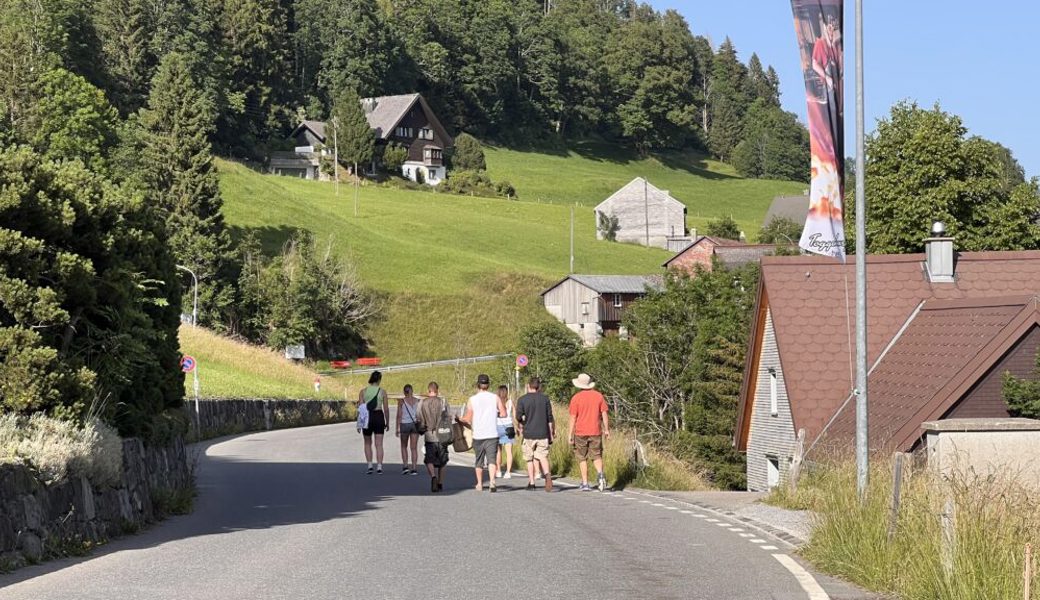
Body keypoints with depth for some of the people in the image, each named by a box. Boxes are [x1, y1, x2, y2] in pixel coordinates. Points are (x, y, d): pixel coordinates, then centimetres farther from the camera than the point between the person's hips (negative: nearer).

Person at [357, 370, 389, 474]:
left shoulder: (363, 391, 0)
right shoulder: (382, 391, -1)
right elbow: (386, 409, 0)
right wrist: (387, 422, 10)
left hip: (367, 417, 1)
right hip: (379, 416, 0)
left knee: (368, 443, 15)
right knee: (379, 444, 3)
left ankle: (370, 466, 6)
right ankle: (379, 467, -5)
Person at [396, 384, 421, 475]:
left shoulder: (401, 401, -4)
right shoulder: (417, 401, 2)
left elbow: (399, 415, -8)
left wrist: (398, 428, -5)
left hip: (404, 424, -2)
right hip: (415, 424, 2)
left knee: (404, 446, 16)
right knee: (414, 448, 4)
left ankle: (405, 466, 5)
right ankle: (414, 468, -1)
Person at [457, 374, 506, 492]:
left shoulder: (472, 400, -3)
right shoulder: (495, 398, 1)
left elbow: (468, 419, -1)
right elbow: (503, 413, -1)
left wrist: (460, 419, 19)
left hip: (478, 435, 0)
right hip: (492, 434, 0)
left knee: (479, 460, 15)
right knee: (492, 459, -5)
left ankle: (479, 484, 25)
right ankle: (492, 482, -24)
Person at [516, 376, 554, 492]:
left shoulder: (522, 399, -2)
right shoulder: (545, 398, 3)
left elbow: (519, 418, -4)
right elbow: (550, 418, 2)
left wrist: (520, 429, 14)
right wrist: (552, 432, 10)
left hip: (528, 434, -1)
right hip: (543, 433, 1)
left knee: (530, 459, 10)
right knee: (543, 456, 2)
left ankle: (531, 482, 12)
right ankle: (547, 474, -26)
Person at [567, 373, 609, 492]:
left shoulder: (576, 398, -5)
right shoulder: (598, 396, 2)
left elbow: (573, 417, -6)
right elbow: (604, 414, 2)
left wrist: (570, 434, -1)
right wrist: (606, 429, 10)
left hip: (580, 433, -2)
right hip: (595, 432, 2)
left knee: (582, 458, 7)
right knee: (597, 456, 9)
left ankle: (585, 483, 5)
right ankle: (600, 474, -19)